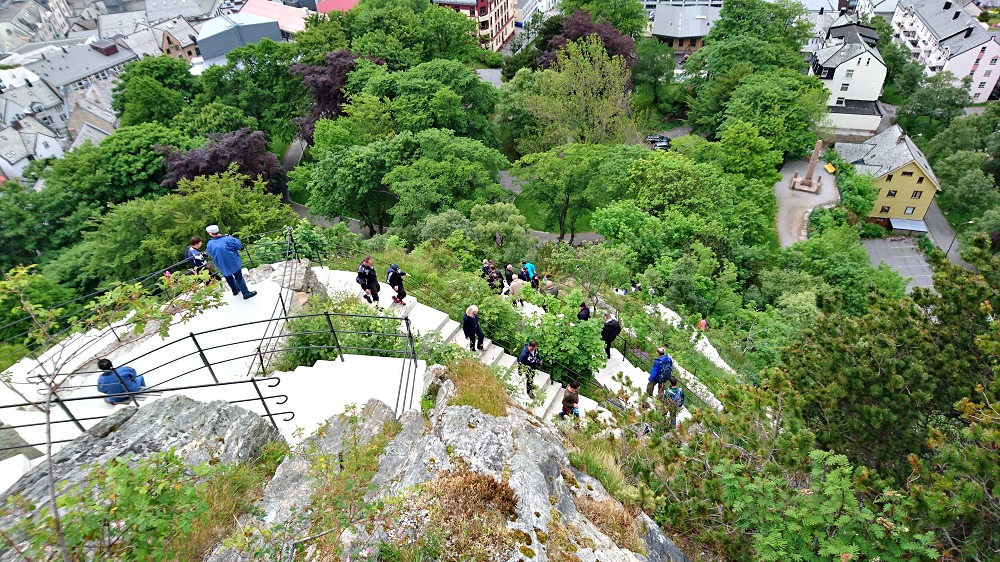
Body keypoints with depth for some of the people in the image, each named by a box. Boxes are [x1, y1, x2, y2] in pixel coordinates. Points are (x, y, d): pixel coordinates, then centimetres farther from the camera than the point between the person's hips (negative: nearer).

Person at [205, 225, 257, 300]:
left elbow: (209, 254, 5)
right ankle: (246, 293, 16)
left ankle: (235, 290, 43)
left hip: (222, 267, 3)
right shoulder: (227, 239, -23)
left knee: (228, 278, 25)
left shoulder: (209, 244, -12)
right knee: (239, 278, 9)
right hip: (233, 263, -3)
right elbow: (239, 245, -15)